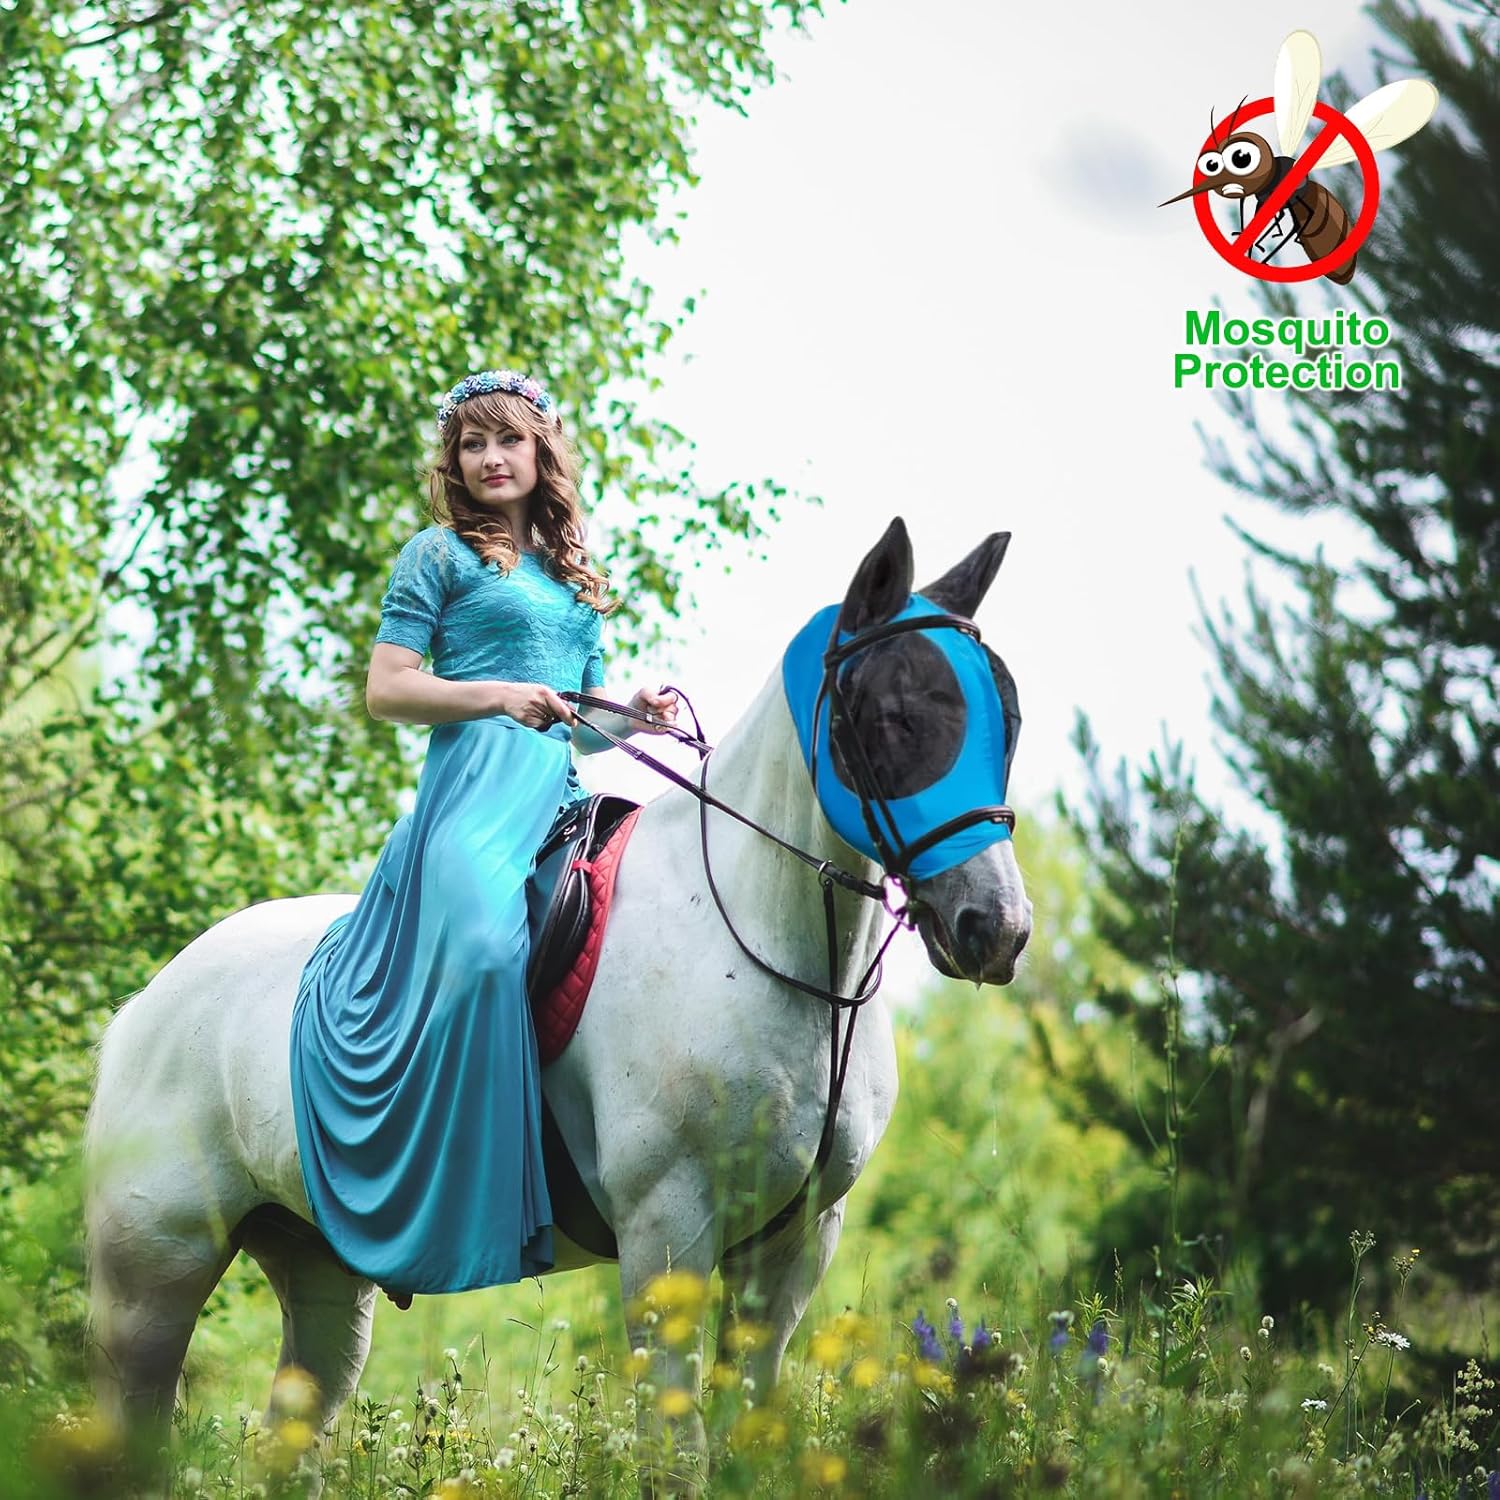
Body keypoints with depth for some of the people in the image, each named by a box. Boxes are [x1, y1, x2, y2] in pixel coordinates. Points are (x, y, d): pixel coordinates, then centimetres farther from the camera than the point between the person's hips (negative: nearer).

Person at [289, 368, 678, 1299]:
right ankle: (455, 1221, -30)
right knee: (480, 944, -30)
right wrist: (498, 695, -14)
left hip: (561, 790, 8)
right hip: (479, 777, -8)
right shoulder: (441, 556, 7)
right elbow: (386, 691, -1)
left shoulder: (575, 579, 25)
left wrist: (637, 715, 5)